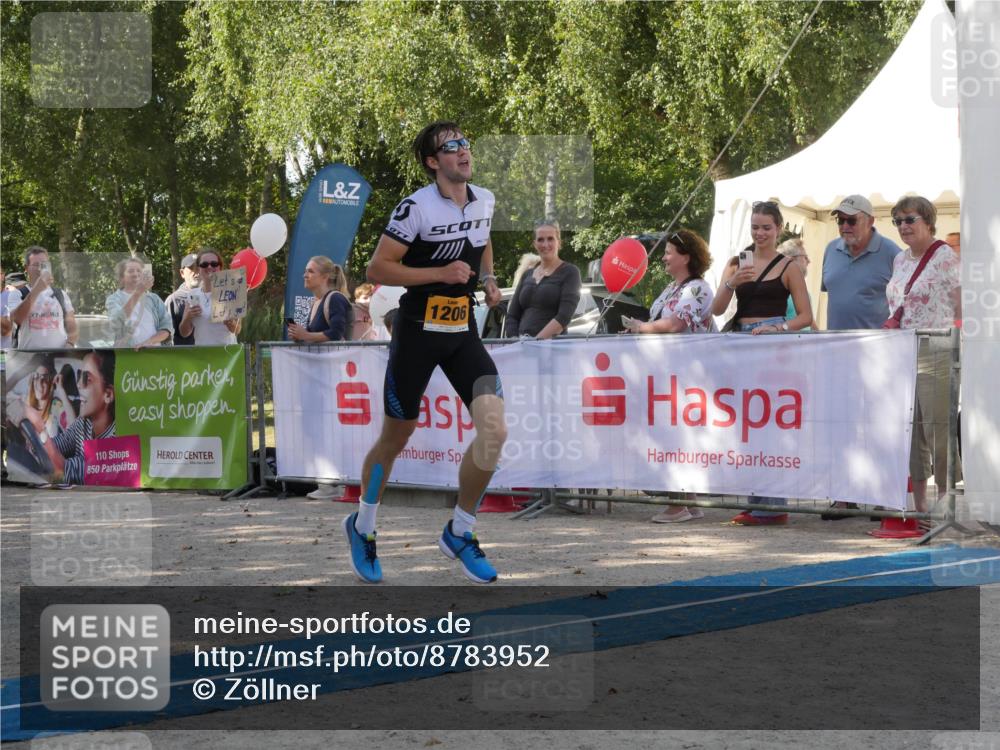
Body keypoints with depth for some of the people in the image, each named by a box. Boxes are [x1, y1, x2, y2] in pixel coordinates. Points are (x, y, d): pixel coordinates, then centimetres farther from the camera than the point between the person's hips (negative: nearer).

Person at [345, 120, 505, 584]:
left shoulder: (484, 200, 4)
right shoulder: (415, 208, -15)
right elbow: (377, 270, -15)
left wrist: (488, 278, 6)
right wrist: (441, 273, -20)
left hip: (463, 334, 5)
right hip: (417, 333, -4)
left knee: (494, 431, -13)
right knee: (396, 439, 8)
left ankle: (459, 533, 6)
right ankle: (362, 526, 34)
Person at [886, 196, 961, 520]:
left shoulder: (945, 257, -4)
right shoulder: (900, 260, 17)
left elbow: (960, 308, -8)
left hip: (935, 355, -7)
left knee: (938, 426, -8)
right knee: (909, 428, 7)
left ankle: (946, 496, -3)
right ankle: (918, 500, 11)